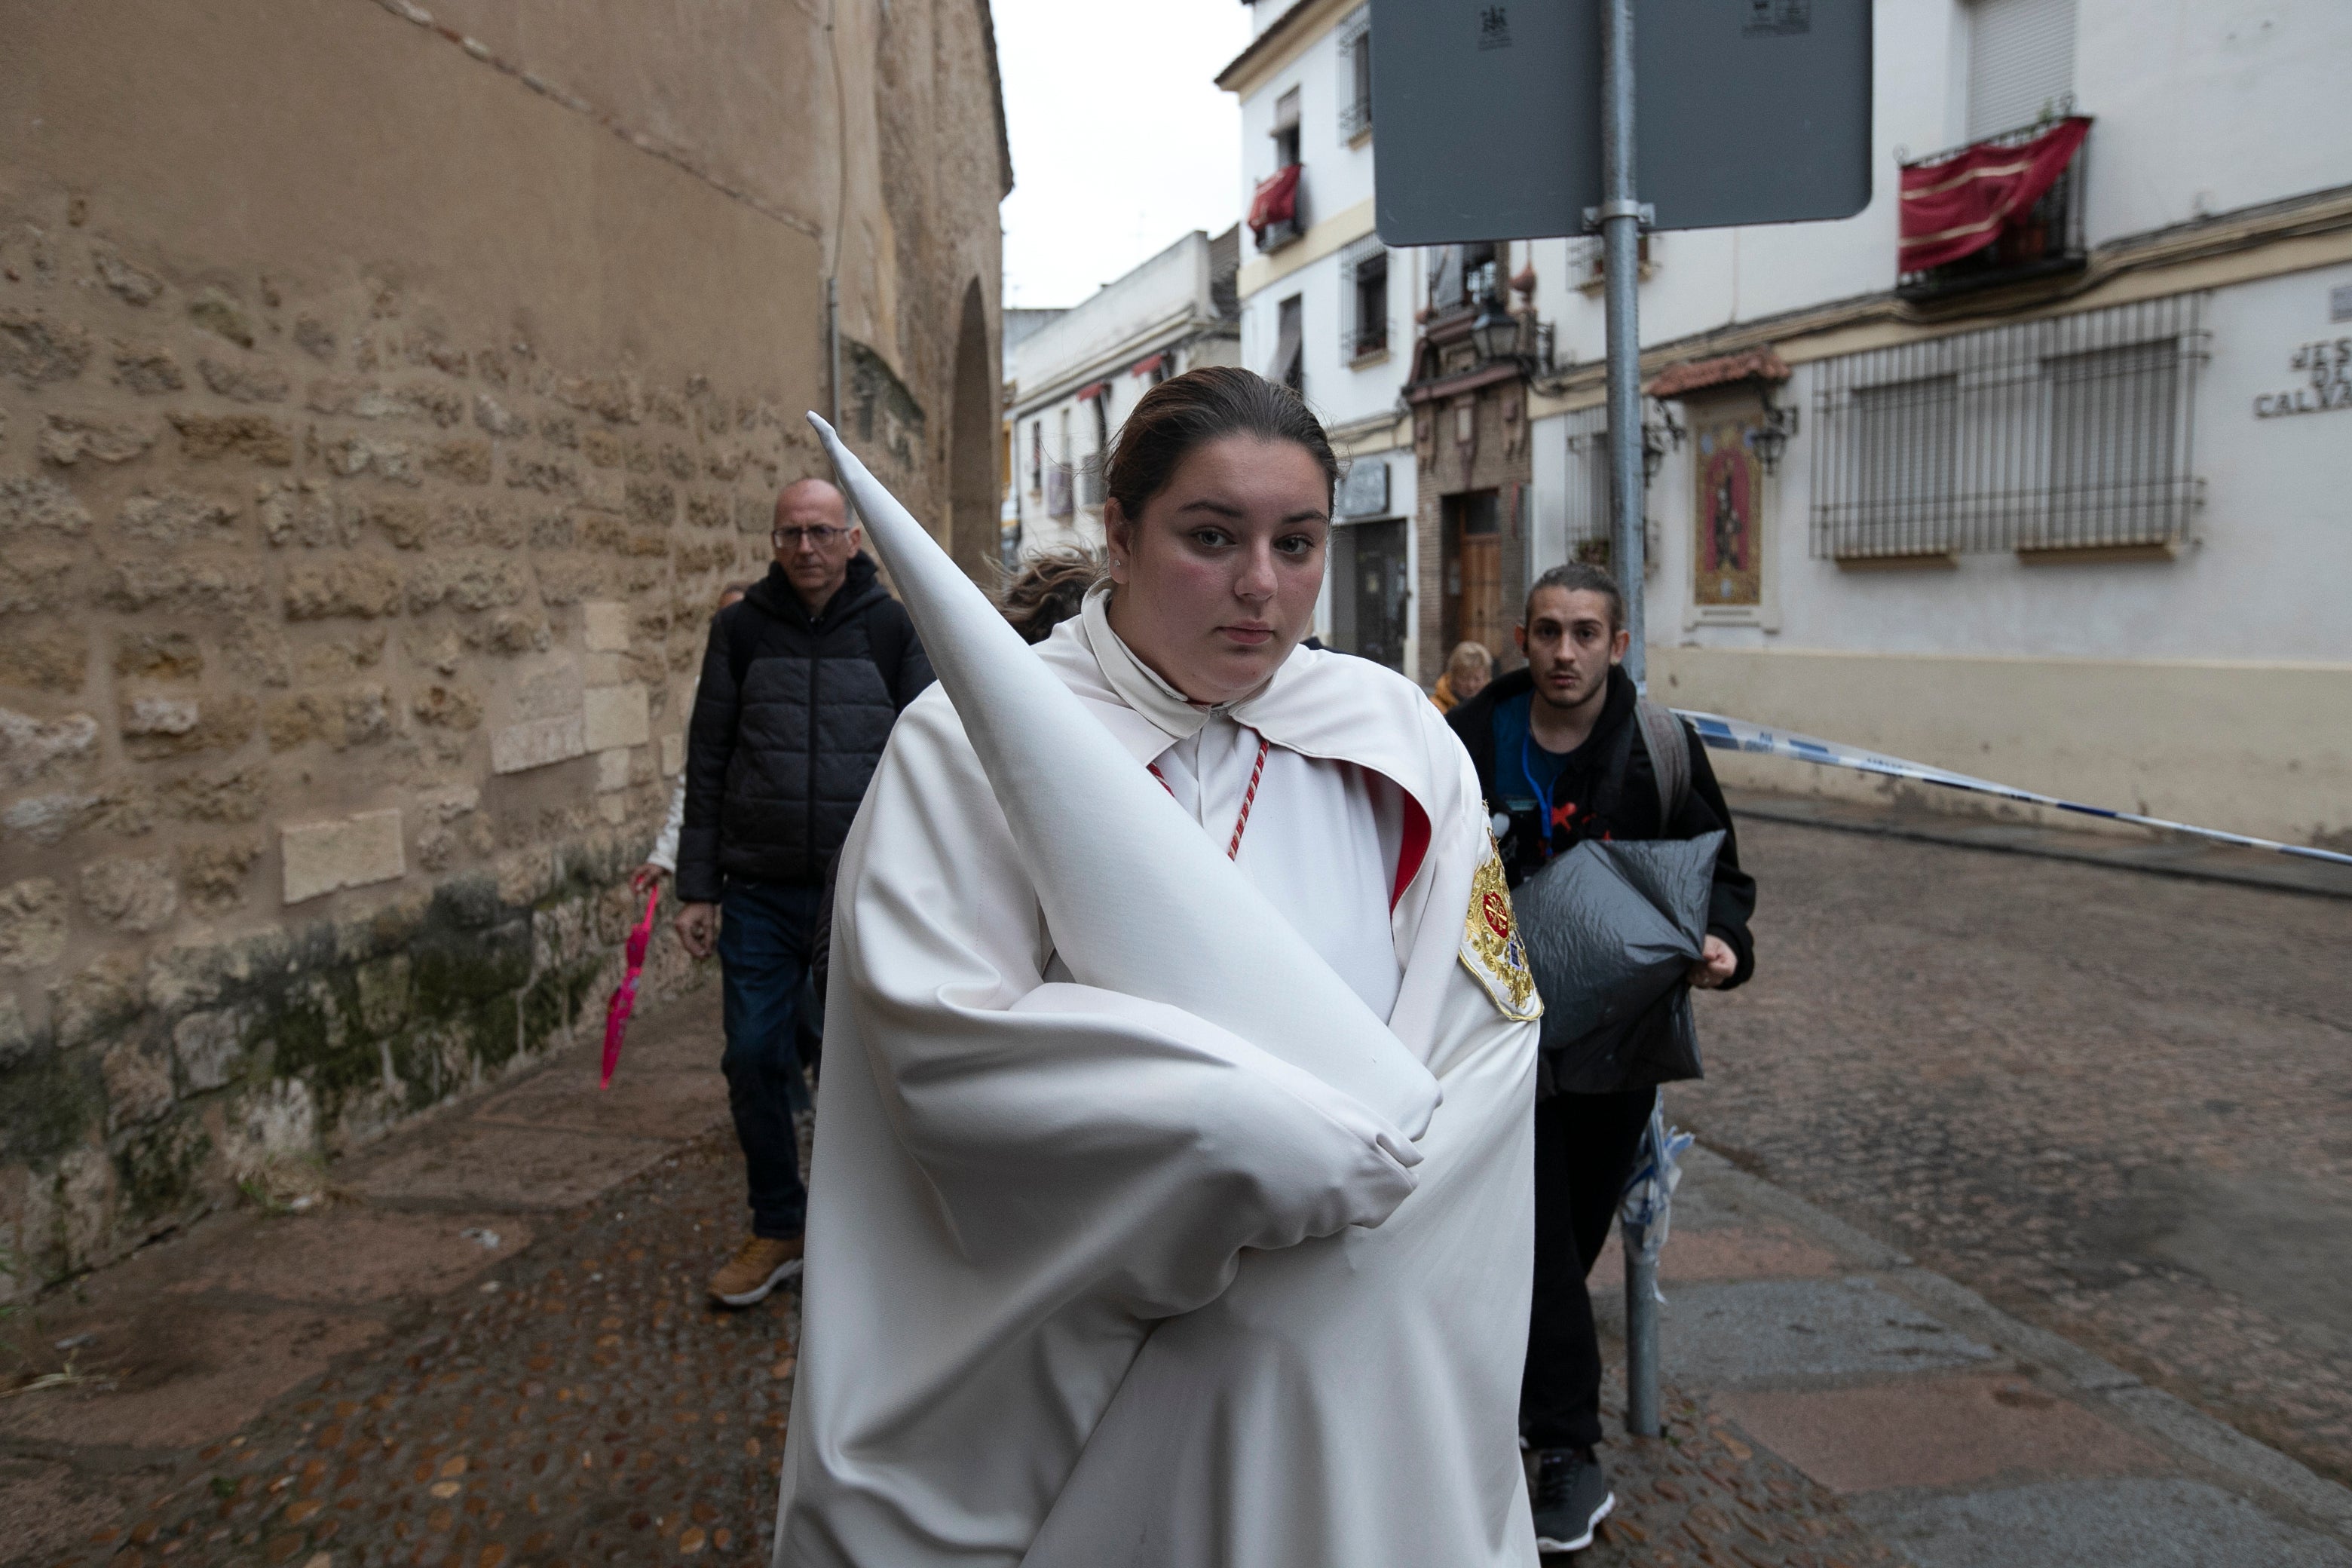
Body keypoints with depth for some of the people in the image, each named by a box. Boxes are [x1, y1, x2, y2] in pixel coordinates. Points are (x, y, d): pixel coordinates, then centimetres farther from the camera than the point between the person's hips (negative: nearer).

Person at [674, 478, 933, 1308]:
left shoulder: (893, 629, 2)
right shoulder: (740, 629, 6)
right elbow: (707, 765, 7)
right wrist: (697, 889, 4)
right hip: (760, 892, 2)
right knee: (754, 1057, 5)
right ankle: (777, 1230, 24)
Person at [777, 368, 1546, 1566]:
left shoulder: (1393, 738, -2)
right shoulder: (970, 746, -12)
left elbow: (1492, 1024, -5)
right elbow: (939, 1041, -22)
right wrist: (1286, 1138, -22)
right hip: (1064, 1365, -2)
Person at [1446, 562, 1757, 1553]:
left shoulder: (1663, 748, -4)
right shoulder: (1470, 743, -5)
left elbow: (1718, 870, 2)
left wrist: (1723, 943, -18)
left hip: (1621, 1030, 2)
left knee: (1579, 1226, 15)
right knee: (1539, 1231, -2)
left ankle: (1507, 1383, 37)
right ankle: (1569, 1450, 9)